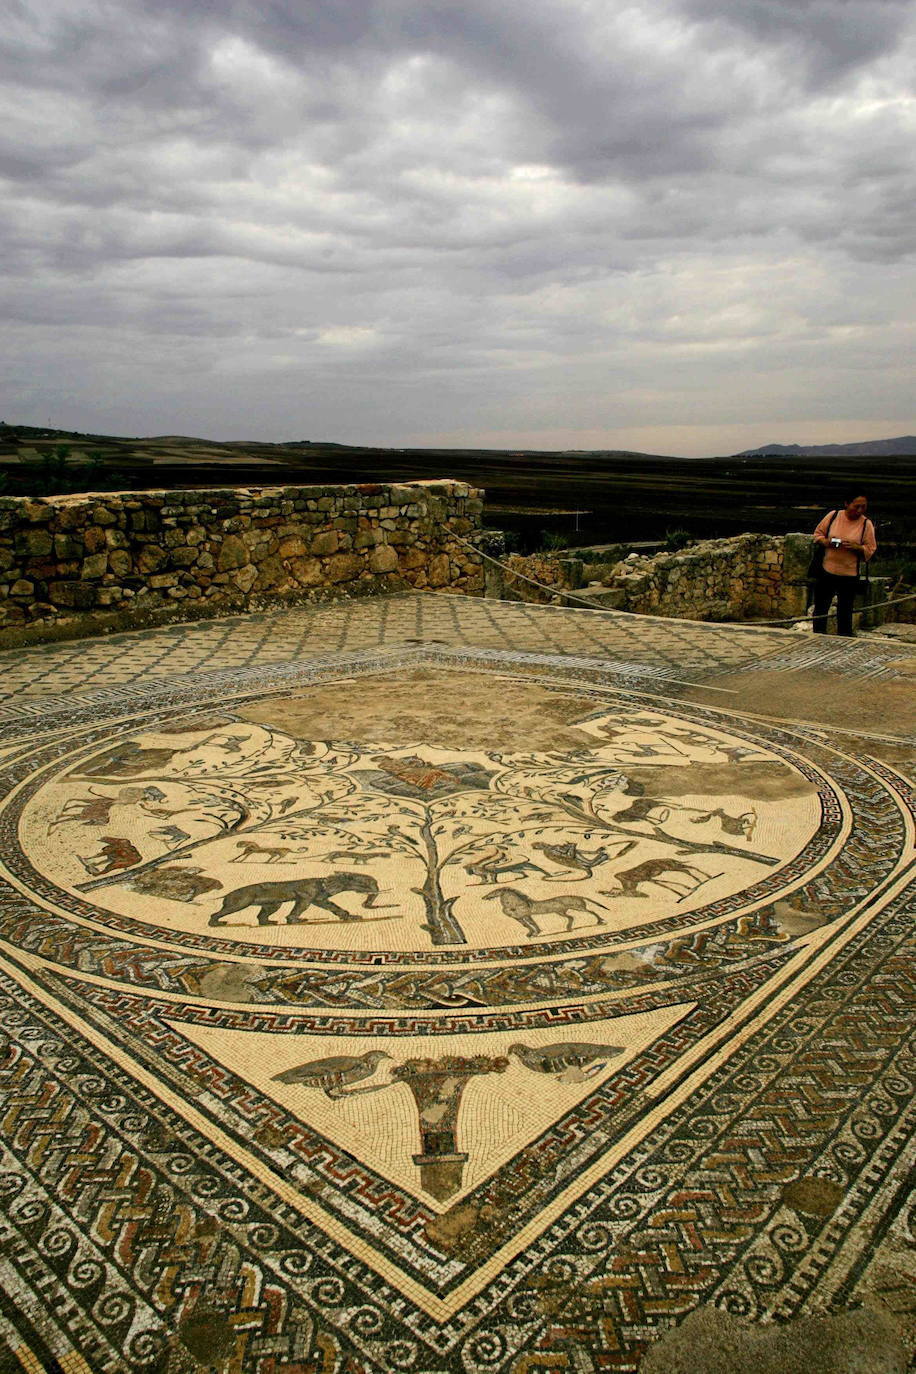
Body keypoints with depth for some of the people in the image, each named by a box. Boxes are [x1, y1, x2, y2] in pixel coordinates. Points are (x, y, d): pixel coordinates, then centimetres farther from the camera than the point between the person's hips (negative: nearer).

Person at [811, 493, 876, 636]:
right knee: (820, 608, 11)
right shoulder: (833, 516, -3)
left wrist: (856, 547, -20)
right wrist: (825, 541, -13)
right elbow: (817, 533, 7)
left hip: (849, 574, -1)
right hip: (827, 570, 1)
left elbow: (870, 549, -1)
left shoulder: (866, 524, -5)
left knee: (845, 612, 6)